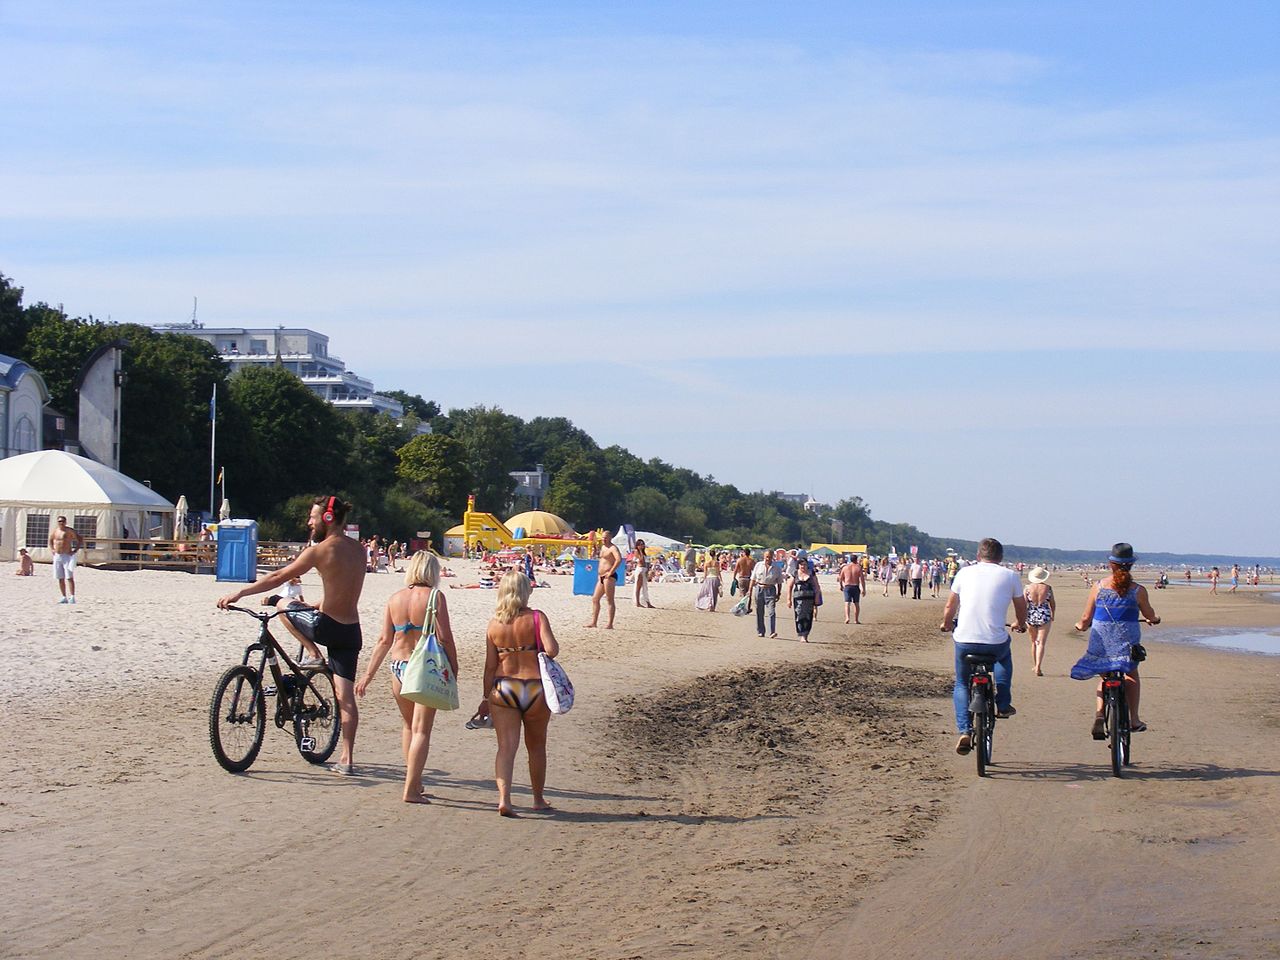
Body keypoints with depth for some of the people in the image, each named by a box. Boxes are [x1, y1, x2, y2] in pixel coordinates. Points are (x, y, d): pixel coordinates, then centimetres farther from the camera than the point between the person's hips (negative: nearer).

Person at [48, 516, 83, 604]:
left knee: (69, 577, -11)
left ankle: (72, 597, -15)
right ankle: (64, 597, 12)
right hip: (57, 556, 5)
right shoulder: (54, 531, 10)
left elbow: (80, 541, 0)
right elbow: (50, 541, 26)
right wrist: (52, 550, 9)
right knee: (60, 579, 6)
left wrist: (75, 550, -9)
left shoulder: (69, 531, -3)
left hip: (67, 556, -5)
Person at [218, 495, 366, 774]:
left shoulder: (320, 550, -11)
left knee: (283, 604, 19)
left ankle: (312, 654, 10)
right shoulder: (358, 549, 10)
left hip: (328, 626, -7)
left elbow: (277, 578, -10)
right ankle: (347, 759, 6)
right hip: (352, 631, 7)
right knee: (346, 696, 8)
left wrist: (239, 593, -6)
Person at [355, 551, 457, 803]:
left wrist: (368, 674, 10)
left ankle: (414, 782, 25)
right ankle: (411, 789, -5)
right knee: (421, 729, 0)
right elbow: (444, 637, -13)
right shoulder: (434, 596, -9)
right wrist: (454, 670, -4)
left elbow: (384, 640, 5)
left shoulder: (394, 599, 4)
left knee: (408, 725, 21)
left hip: (399, 667, 5)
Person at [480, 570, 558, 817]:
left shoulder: (493, 624, 0)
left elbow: (490, 666, 2)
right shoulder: (537, 618, -7)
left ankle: (504, 798, -20)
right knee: (536, 746, 16)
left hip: (503, 689, 1)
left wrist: (487, 698, 9)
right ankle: (539, 799, 28)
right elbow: (551, 649, -19)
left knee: (506, 746, -2)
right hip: (535, 687, -1)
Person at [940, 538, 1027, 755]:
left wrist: (946, 624, 35)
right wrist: (1021, 625, 40)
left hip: (964, 641, 0)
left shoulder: (964, 573, 6)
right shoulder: (1010, 576, 4)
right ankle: (1003, 705, 29)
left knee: (961, 684, 21)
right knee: (1004, 655, 36)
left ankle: (964, 731, 3)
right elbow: (1021, 606, 18)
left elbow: (950, 606, 13)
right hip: (995, 643, 0)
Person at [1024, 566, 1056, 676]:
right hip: (1045, 617, -1)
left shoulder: (1027, 588, -4)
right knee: (1041, 643, -3)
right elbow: (1053, 604, 6)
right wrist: (1052, 616, 23)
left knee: (1034, 642, 19)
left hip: (1031, 617, 1)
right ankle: (1038, 667, -16)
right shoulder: (1048, 588, -3)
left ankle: (1034, 665, 31)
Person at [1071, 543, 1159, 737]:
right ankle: (1133, 720, 22)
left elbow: (1086, 618, 1)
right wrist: (1154, 619, 35)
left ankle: (1099, 715, -3)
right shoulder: (1138, 590, -6)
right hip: (1127, 642, -1)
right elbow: (1149, 615, 11)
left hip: (1101, 641, 1)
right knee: (1131, 675, 25)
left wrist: (1081, 625, 24)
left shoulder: (1099, 586, -5)